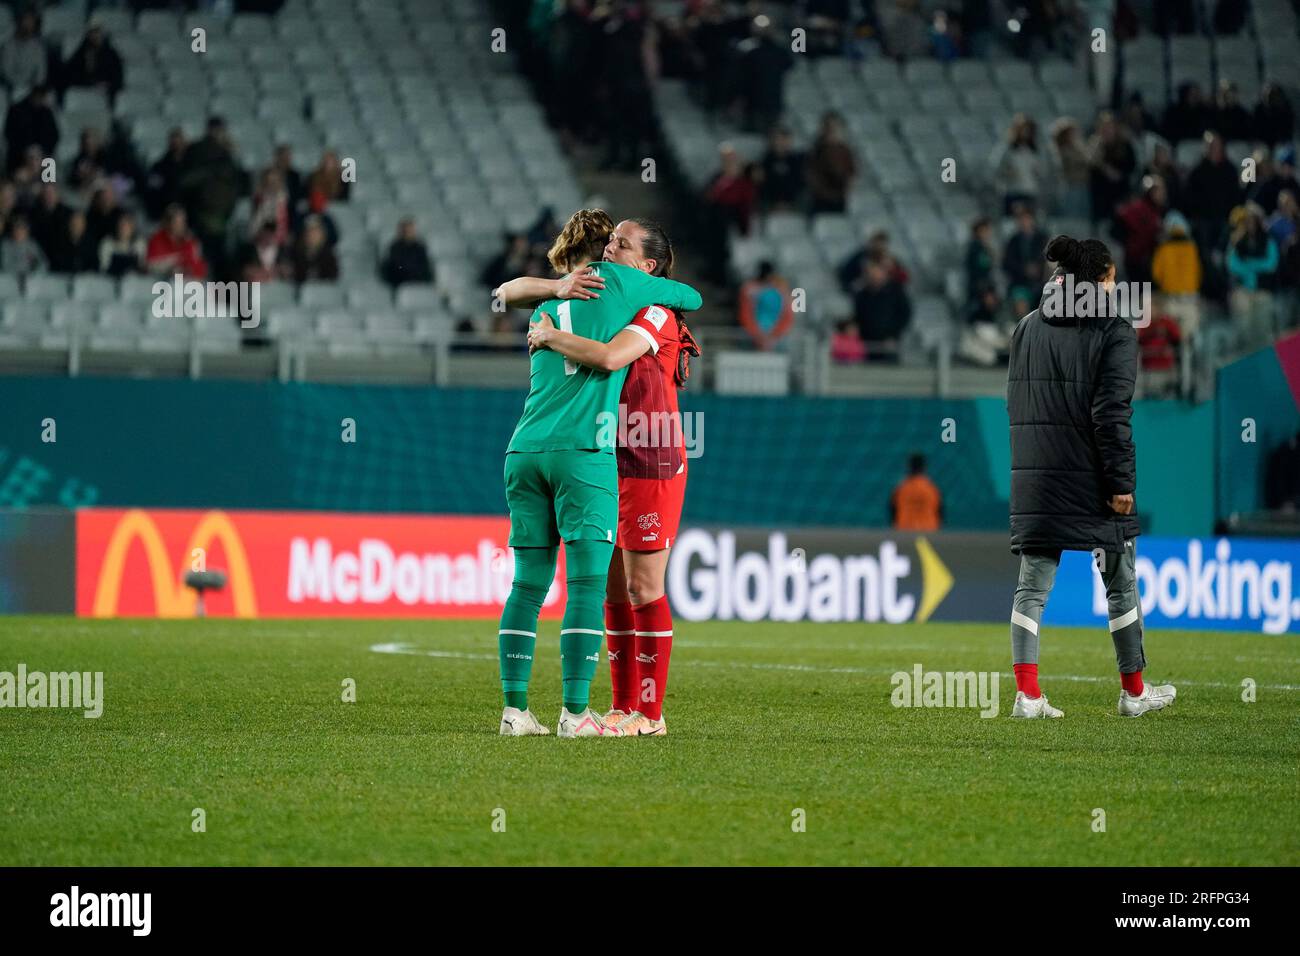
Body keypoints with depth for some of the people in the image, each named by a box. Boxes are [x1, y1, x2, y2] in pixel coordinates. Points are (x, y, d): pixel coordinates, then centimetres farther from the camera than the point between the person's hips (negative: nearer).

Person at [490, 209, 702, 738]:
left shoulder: (548, 305, 19)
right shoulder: (618, 282, 5)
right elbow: (693, 298, 17)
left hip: (525, 451, 6)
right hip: (583, 452, -6)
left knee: (528, 584, 8)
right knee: (587, 584, -6)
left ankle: (515, 709, 5)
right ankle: (575, 712, -11)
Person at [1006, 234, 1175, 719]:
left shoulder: (1027, 328, 11)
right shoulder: (1114, 331, -7)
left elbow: (1015, 402, 13)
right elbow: (1111, 413, -14)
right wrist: (1122, 482, -12)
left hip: (1034, 479, 5)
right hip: (1091, 479, -5)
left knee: (1032, 584, 4)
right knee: (1120, 584, 10)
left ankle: (1027, 694, -6)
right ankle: (1134, 692, 19)